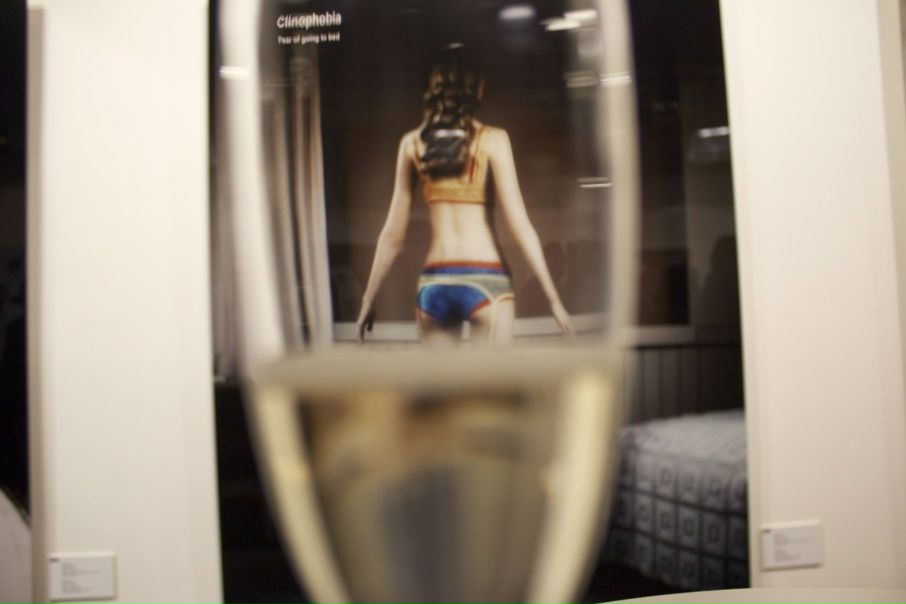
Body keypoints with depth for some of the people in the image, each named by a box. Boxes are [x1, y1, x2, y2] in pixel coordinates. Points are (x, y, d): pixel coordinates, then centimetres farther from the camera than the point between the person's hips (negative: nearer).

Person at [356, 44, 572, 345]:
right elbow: (519, 224, -10)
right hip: (484, 280, -3)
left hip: (433, 284, 3)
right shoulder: (492, 139, -4)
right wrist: (553, 297, -6)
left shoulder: (412, 143, 5)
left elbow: (393, 233, 4)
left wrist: (368, 298, 12)